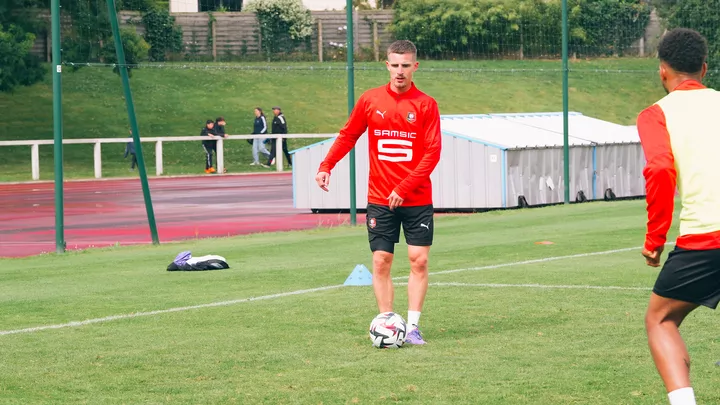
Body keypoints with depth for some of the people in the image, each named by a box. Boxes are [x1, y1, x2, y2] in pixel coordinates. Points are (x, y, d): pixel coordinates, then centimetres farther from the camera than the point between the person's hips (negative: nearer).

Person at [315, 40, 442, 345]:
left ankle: (412, 328, 0)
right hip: (379, 199, 1)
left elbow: (432, 153, -6)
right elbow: (348, 135, 13)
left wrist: (404, 188, -15)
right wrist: (326, 166, -1)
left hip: (417, 199, -1)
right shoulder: (370, 100, 4)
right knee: (381, 263, -1)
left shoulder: (426, 104, -2)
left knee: (419, 262, -5)